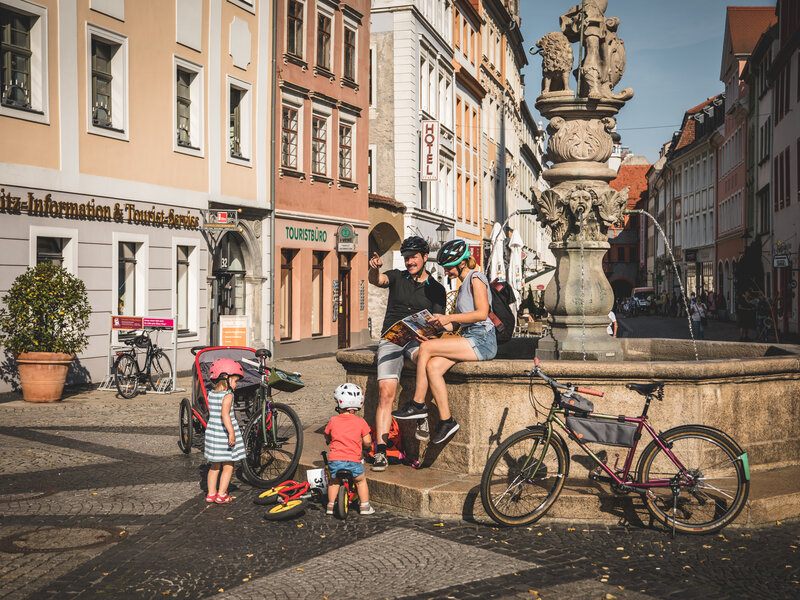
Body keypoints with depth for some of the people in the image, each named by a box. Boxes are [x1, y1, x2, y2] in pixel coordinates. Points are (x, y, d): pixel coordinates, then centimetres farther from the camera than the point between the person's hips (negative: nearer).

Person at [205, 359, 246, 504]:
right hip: (225, 436, -7)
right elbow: (225, 414, -29)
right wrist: (231, 432, -32)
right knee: (228, 466, 6)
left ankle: (211, 494, 21)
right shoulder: (227, 395, -16)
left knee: (215, 466, 17)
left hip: (212, 433, 7)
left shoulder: (211, 394, 7)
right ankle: (222, 495, 7)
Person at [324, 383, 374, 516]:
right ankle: (365, 506, 22)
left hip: (334, 460, 1)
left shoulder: (333, 421, 3)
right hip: (353, 460, -1)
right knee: (361, 481, 20)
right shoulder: (360, 422, 0)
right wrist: (363, 445, 23)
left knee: (334, 481, 25)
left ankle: (330, 505, 27)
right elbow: (367, 441, 0)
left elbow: (327, 436, 18)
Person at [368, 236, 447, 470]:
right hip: (391, 339, 1)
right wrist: (374, 268, -31)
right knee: (386, 392, -16)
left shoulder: (436, 289, 12)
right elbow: (376, 280, -8)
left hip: (417, 339, 0)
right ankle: (380, 451, -15)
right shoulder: (397, 277, 13)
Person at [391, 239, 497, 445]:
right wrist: (442, 323, 10)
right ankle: (446, 421, -16)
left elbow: (482, 313, -16)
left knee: (426, 347, -20)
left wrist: (450, 318, -20)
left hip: (482, 340, -9)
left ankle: (418, 404, -11)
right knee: (433, 367, -16)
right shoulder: (463, 285, 24)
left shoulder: (476, 278, -4)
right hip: (468, 339, 9)